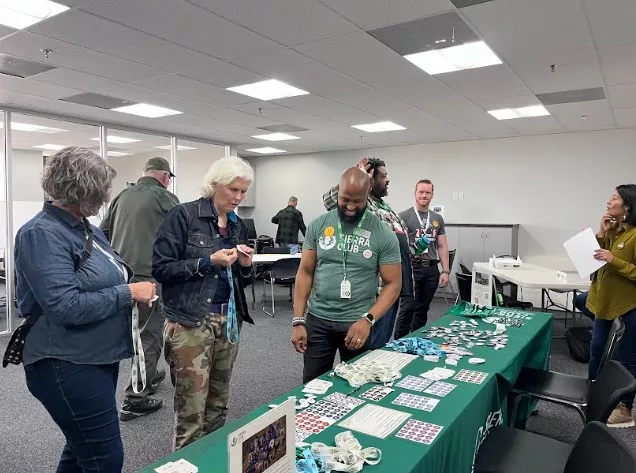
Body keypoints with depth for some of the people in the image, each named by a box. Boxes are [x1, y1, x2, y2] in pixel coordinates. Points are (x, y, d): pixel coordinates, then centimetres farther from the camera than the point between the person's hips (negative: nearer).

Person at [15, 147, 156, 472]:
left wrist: (135, 285, 0)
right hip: (68, 366, -9)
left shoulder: (87, 229, 9)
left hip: (98, 358, 9)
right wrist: (128, 294, -19)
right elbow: (66, 307, -27)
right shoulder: (43, 234, -18)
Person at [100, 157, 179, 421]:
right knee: (150, 333, 1)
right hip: (150, 275, -7)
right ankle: (135, 399, 5)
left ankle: (148, 376, 39)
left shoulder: (122, 196, 12)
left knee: (139, 329, 23)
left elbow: (103, 233, 16)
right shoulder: (164, 197, -7)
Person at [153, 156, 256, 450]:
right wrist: (208, 262, -19)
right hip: (190, 322, -6)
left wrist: (245, 265, -4)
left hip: (228, 321, 6)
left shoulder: (238, 226, 11)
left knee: (218, 405, 15)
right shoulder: (183, 215, -8)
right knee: (191, 410, 1)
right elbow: (161, 268, -13)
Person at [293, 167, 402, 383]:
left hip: (359, 323, -1)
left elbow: (393, 283, -6)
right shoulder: (318, 226, -1)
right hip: (317, 320, 1)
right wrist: (298, 321, -4)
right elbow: (305, 272, 1)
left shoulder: (384, 235, -7)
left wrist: (368, 320, -19)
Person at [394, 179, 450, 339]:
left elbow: (442, 246, 12)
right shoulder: (404, 216, -2)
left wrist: (445, 271, 6)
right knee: (407, 309, -6)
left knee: (422, 309, 13)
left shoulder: (437, 218, 13)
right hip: (411, 268, -5)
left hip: (431, 270, 5)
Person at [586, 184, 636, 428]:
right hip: (605, 299, 8)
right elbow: (596, 257, 4)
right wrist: (600, 234, -6)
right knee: (597, 349, 19)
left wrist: (614, 260, -28)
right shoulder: (613, 229, 5)